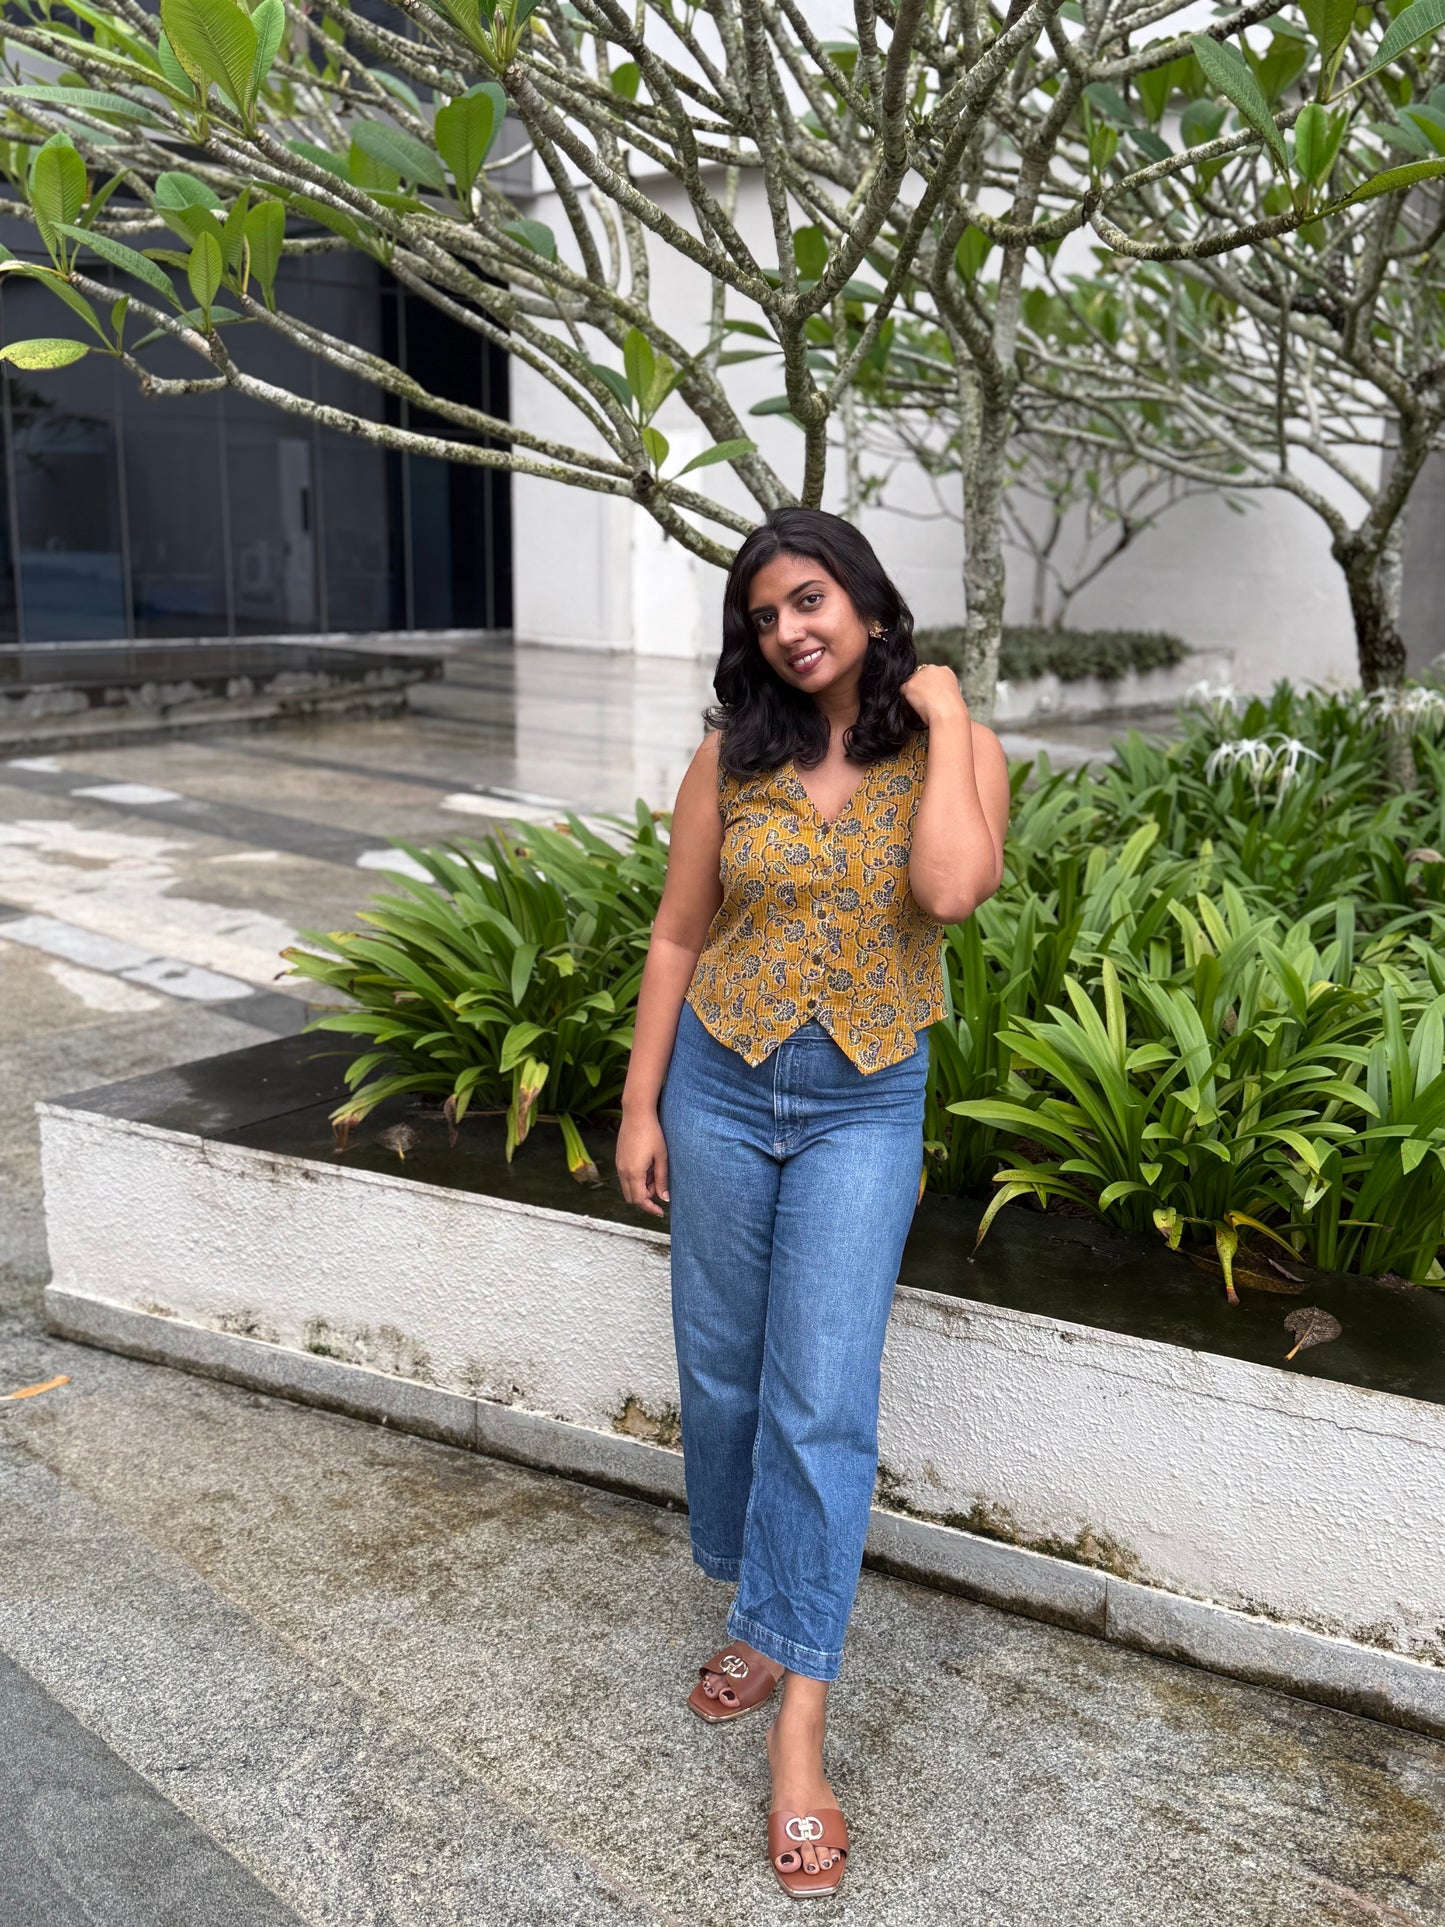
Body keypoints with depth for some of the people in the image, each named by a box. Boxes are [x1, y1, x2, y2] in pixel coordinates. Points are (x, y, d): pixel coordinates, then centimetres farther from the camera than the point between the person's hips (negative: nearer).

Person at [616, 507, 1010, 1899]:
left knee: (822, 1404, -7)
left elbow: (950, 891, -25)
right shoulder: (731, 757, 0)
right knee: (724, 1374, 12)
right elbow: (676, 934, 4)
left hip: (865, 1107, -2)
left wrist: (943, 717, -16)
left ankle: (799, 1735, 3)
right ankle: (764, 1618, 35)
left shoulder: (956, 751, -4)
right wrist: (641, 1105, 3)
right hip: (721, 1084, 3)